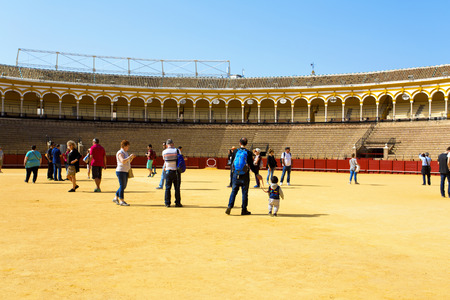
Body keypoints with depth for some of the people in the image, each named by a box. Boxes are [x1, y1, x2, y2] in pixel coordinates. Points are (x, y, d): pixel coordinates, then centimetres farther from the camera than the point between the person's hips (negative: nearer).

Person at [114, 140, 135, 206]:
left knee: (124, 186, 12)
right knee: (122, 186, -8)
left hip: (125, 171, 10)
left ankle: (116, 198, 23)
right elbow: (123, 161, -27)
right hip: (120, 171, -10)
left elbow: (128, 162, 22)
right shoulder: (120, 153, -12)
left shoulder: (125, 152, 17)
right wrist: (130, 156, -20)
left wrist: (132, 157, 6)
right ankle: (122, 201, -3)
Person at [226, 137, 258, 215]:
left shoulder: (235, 151, 0)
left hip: (236, 175, 2)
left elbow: (231, 163, 6)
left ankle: (229, 207, -2)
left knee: (233, 191, 9)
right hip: (245, 175, -2)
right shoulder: (248, 153, -6)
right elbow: (251, 165, -6)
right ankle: (244, 210, 10)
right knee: (244, 192, 6)